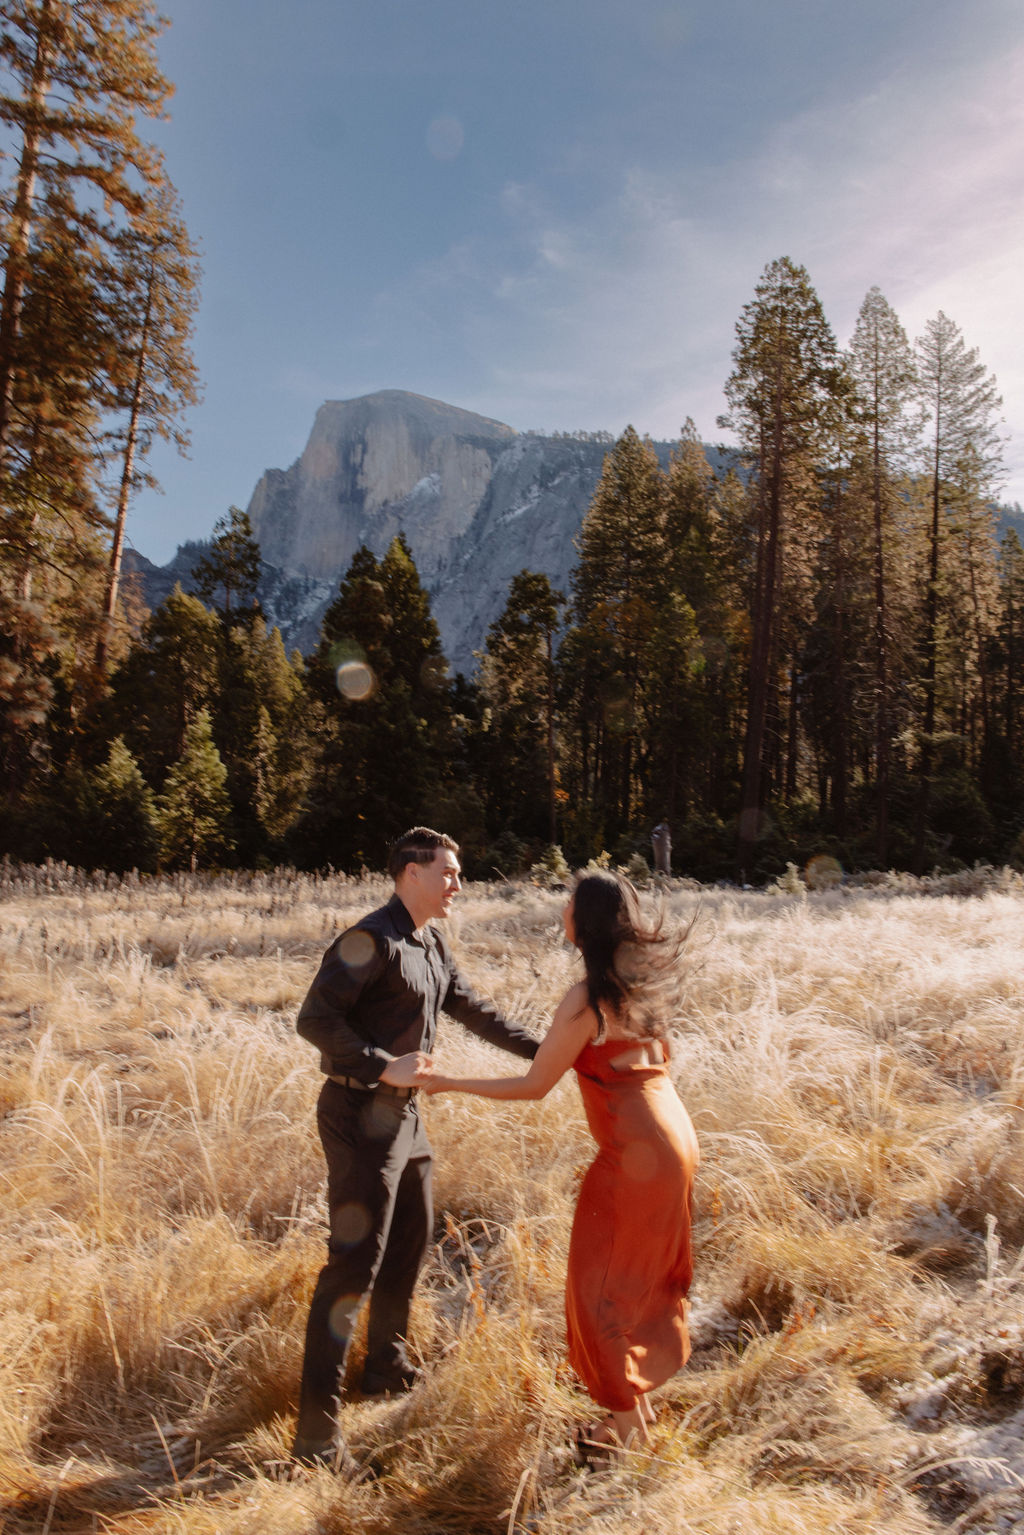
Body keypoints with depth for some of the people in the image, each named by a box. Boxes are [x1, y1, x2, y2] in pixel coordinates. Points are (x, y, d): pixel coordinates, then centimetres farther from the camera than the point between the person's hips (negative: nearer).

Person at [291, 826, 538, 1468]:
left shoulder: (434, 947, 10)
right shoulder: (371, 940, -19)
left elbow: (472, 1010, 19)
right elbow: (315, 1018, -24)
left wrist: (539, 1051, 18)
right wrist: (383, 1066, -29)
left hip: (404, 1114, 10)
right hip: (362, 1115, -10)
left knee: (411, 1240, 21)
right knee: (356, 1262, -7)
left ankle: (388, 1367, 41)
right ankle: (317, 1427, 3)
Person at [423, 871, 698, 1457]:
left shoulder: (588, 1000, -20)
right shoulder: (644, 978, 5)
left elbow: (534, 1086, -14)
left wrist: (449, 1083, -7)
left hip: (637, 1155, -9)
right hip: (676, 1139, 9)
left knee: (604, 1285, 9)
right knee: (646, 1275, 22)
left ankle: (627, 1422, 22)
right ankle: (640, 1398, 37)